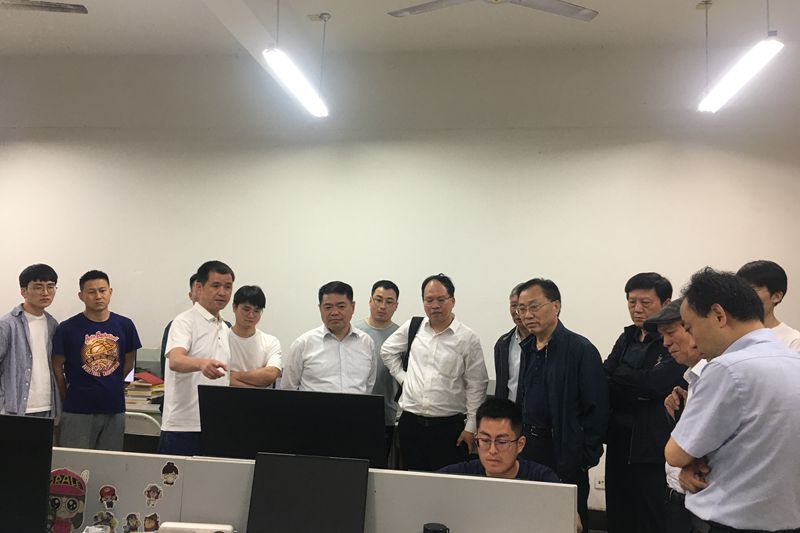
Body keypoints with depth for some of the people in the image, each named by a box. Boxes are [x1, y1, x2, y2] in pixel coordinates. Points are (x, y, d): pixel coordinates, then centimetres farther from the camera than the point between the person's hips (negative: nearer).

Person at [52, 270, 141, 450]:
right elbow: (57, 367, 2)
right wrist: (67, 398, 8)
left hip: (115, 409, 3)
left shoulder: (125, 325, 1)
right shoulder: (67, 328, -7)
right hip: (78, 411, -3)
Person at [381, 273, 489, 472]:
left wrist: (471, 427, -5)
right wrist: (401, 376, 10)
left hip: (449, 425, -3)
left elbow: (476, 386, -3)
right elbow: (387, 350, 21)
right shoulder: (412, 328, 5)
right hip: (410, 422, 3)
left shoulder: (468, 339, -5)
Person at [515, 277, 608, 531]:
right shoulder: (526, 349, 9)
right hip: (527, 449, 6)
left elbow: (597, 410, -13)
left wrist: (585, 458, -12)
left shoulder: (581, 349, -12)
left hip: (565, 455, -6)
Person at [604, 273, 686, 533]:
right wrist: (639, 391, -14)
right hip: (619, 442, 7)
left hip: (652, 447, -6)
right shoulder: (626, 339, 12)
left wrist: (618, 375, -8)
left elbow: (657, 382, -22)